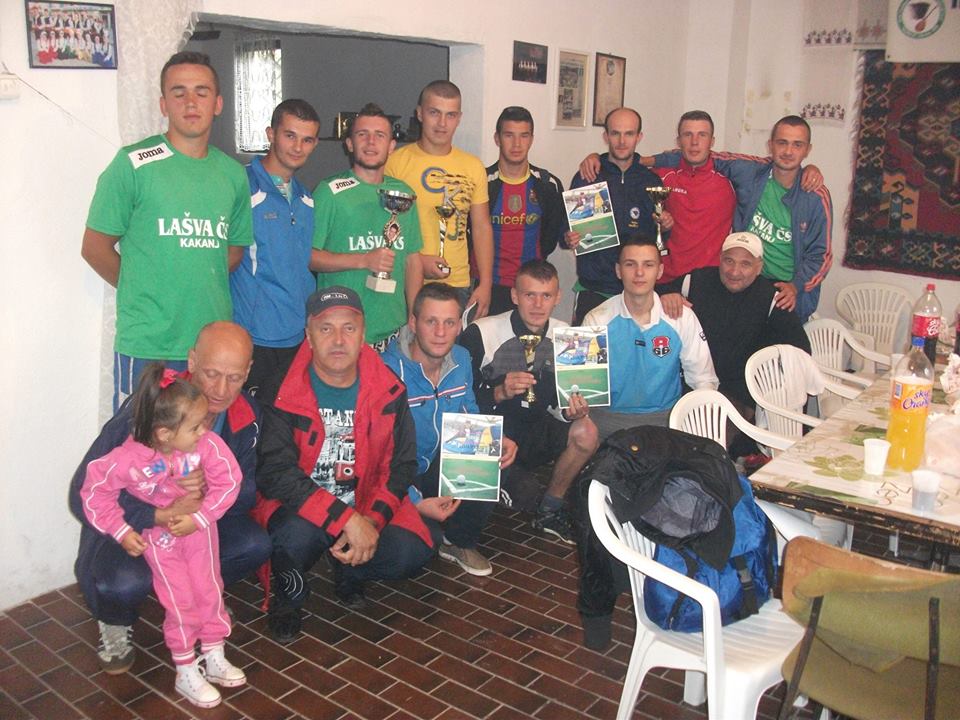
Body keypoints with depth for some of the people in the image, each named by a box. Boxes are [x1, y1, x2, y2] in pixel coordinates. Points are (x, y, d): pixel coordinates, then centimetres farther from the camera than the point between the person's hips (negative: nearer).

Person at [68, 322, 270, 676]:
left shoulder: (247, 415, -13)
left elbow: (247, 491, -10)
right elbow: (84, 496, -29)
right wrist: (161, 516, -43)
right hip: (130, 527, -4)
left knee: (255, 544, -22)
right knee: (124, 582, -34)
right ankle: (115, 625, 6)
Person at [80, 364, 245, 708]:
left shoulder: (206, 444, -28)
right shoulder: (129, 459, -30)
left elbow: (228, 480, -20)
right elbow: (95, 490, -16)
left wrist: (199, 518, -24)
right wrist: (121, 531, -15)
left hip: (199, 526, 2)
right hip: (158, 535, -2)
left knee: (210, 590, 12)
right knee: (180, 603, 4)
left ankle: (213, 657, 34)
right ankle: (186, 673, 23)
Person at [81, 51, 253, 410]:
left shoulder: (233, 174, 9)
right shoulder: (133, 164, -5)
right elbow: (95, 248, -1)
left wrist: (204, 288, 7)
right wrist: (143, 291, 5)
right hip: (145, 345, -4)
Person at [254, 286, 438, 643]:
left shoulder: (388, 391, -2)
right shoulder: (280, 393, -12)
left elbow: (400, 466, -1)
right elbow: (275, 472, -21)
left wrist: (370, 521, -19)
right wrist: (347, 520, -30)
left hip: (364, 509, 3)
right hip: (295, 508, -3)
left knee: (411, 552, -23)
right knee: (300, 533, -37)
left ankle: (348, 572, 13)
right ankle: (288, 595, 1)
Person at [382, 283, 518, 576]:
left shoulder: (461, 359, -1)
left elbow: (471, 416, 13)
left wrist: (495, 440, -9)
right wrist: (416, 503, -32)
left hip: (447, 470, 6)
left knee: (496, 461, -22)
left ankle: (460, 541, 4)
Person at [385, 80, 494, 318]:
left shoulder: (473, 166, 10)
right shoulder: (395, 162, -2)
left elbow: (482, 228, 12)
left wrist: (485, 284, 4)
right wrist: (416, 261, -14)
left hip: (459, 285, 3)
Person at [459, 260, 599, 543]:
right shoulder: (480, 334, -14)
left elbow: (555, 402, 7)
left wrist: (573, 412, -17)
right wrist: (499, 392, -31)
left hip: (533, 430, 5)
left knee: (586, 433, -20)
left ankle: (549, 510, 3)